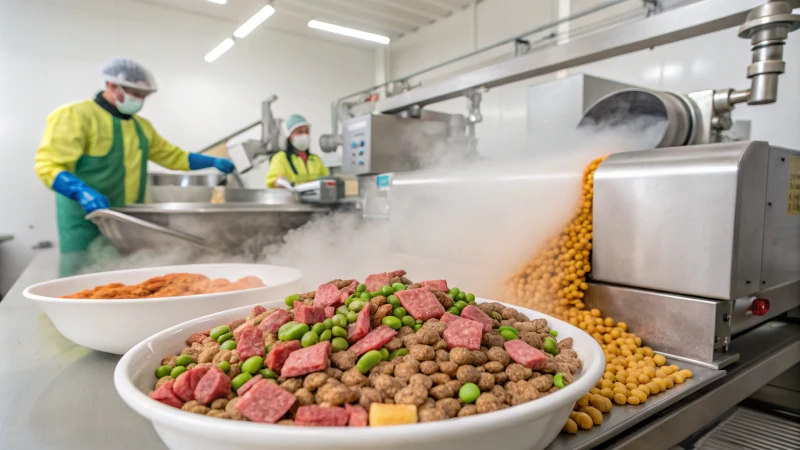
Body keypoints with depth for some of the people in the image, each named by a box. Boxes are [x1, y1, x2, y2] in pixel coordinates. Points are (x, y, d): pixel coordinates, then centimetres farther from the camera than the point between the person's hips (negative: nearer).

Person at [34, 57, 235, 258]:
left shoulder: (141, 125, 17)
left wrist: (214, 162, 12)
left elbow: (173, 156, 22)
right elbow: (49, 165, -14)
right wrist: (82, 192, -31)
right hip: (87, 222, -7)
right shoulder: (75, 115, -8)